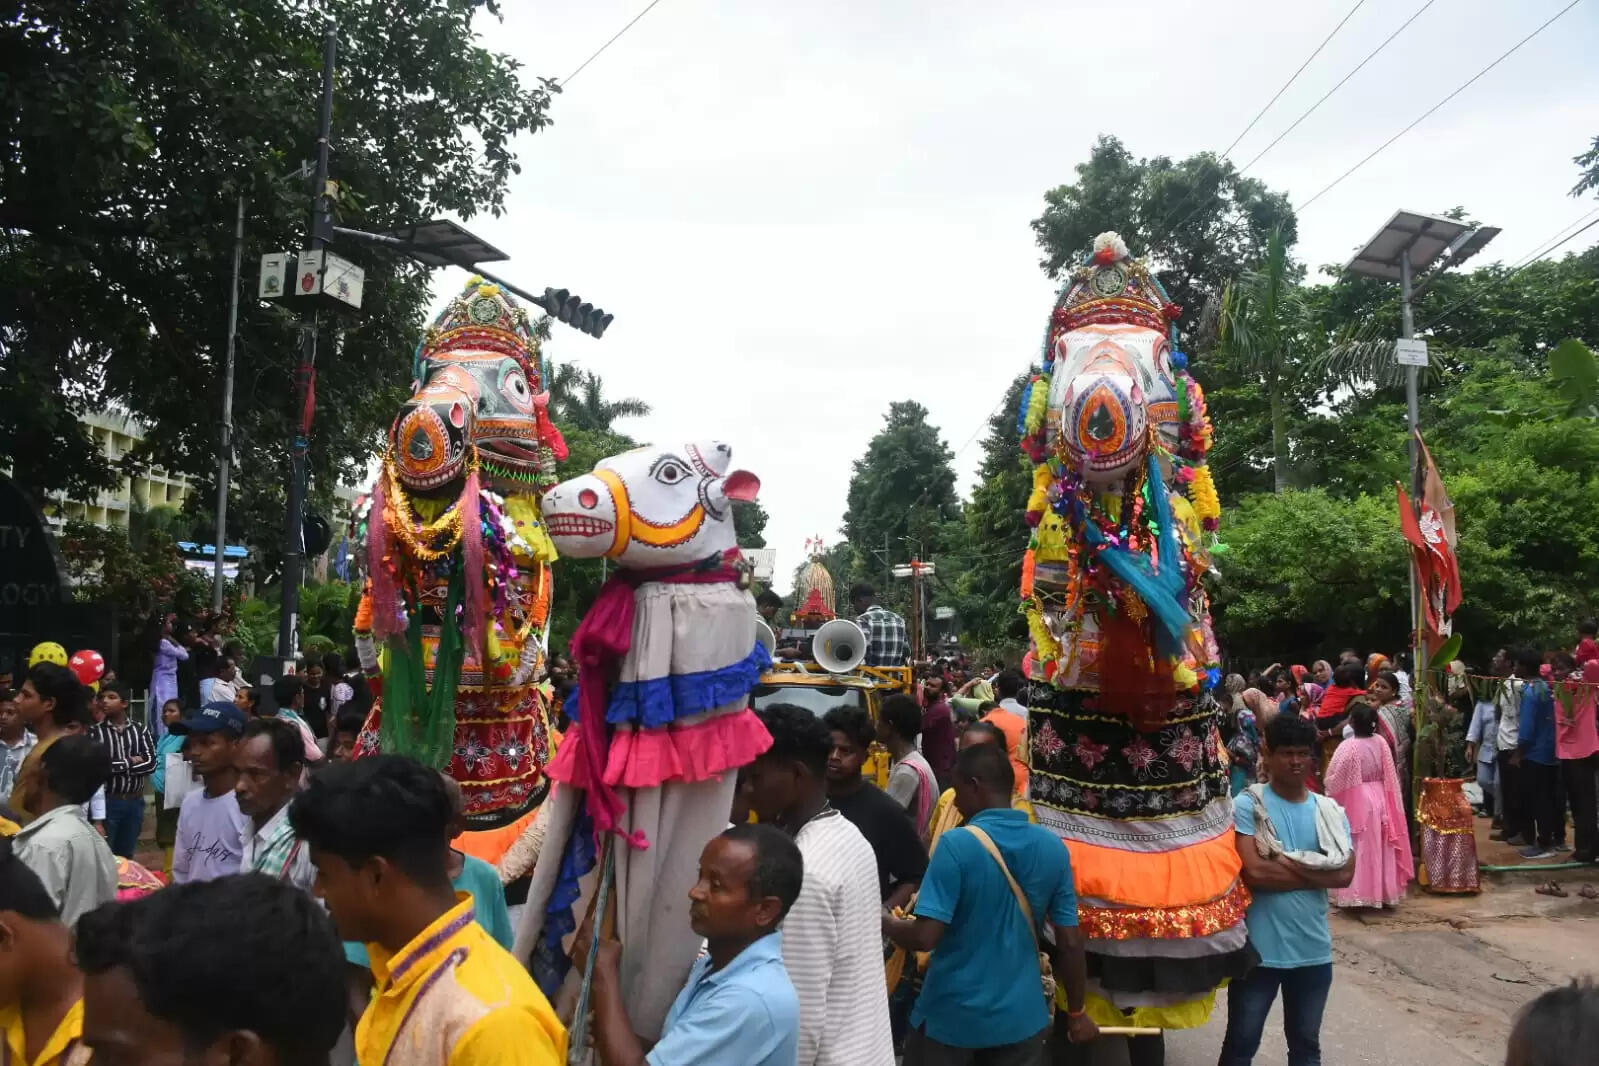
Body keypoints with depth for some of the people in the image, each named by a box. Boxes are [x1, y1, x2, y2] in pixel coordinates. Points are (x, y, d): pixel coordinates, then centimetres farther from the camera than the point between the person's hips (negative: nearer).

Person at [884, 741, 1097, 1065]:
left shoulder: (956, 845, -18)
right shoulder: (1053, 847, -4)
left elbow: (925, 937, -21)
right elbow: (1070, 942, 0)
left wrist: (886, 922, 0)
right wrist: (1076, 1013, 13)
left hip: (951, 1016, -3)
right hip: (1020, 1017, 4)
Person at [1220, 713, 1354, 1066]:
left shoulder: (1330, 811, 4)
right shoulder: (1247, 805, -10)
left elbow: (1345, 874, -6)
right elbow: (1253, 872, -20)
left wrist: (1287, 863, -16)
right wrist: (1313, 871, -12)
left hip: (1314, 950, 4)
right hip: (1258, 948, -4)